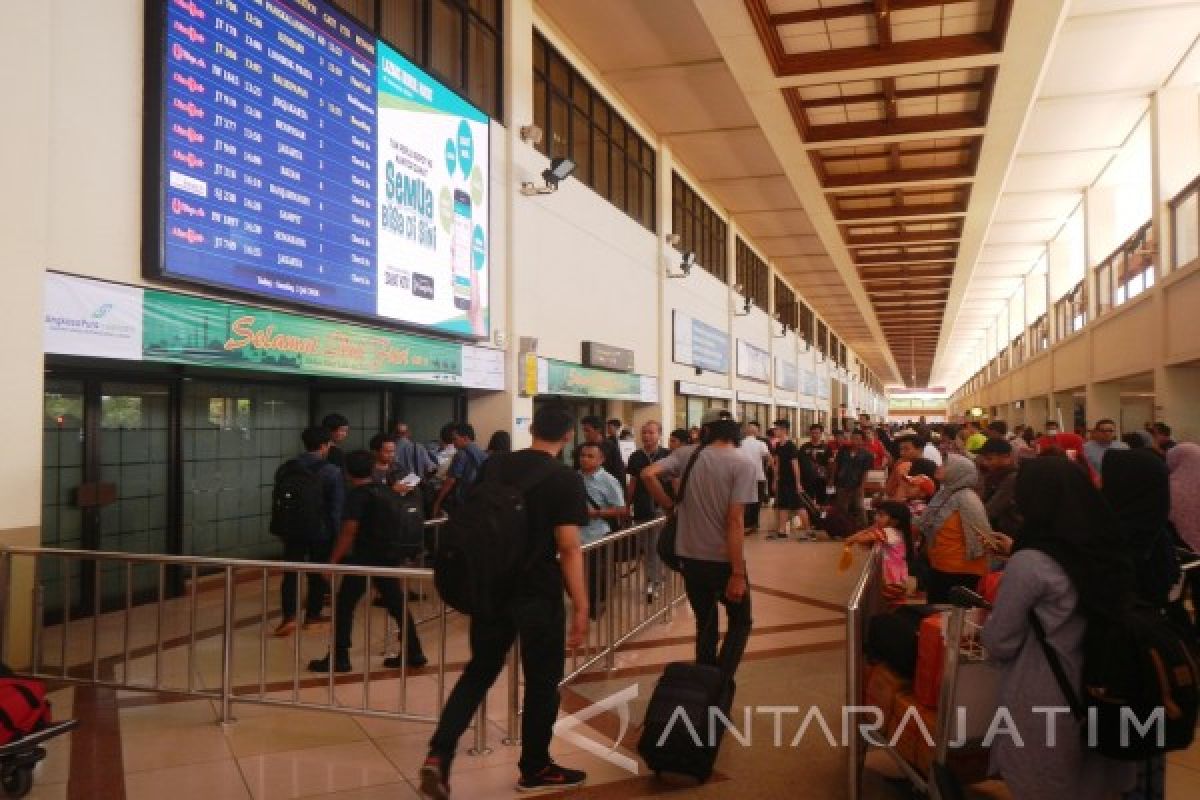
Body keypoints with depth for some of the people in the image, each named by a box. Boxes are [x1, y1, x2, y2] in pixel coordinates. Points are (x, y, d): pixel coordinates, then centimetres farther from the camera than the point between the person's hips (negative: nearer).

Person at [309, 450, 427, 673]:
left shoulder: (356, 494, -11)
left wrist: (333, 560, -16)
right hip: (388, 556, 7)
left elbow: (349, 530, -19)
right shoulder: (386, 489, 9)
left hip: (364, 558, -7)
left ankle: (339, 657, 6)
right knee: (397, 604, 12)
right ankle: (413, 654, 16)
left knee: (344, 604, 4)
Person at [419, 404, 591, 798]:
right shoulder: (566, 479, -13)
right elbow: (568, 548, -17)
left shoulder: (496, 467, 4)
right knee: (542, 682, 11)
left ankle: (438, 755, 7)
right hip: (538, 593, -5)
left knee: (478, 672, 18)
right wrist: (580, 606, -13)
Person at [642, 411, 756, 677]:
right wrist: (737, 573, -14)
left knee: (705, 626, 20)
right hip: (724, 560, -3)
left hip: (691, 558, 4)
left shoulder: (686, 455, -1)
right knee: (740, 622, 17)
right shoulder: (742, 464, -11)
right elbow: (735, 521, -17)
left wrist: (669, 506, 2)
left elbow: (648, 474, -13)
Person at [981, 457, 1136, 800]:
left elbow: (999, 644, -14)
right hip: (1098, 697, 6)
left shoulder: (1031, 562, -22)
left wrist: (990, 621, 7)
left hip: (1040, 705, -5)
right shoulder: (1109, 550, -4)